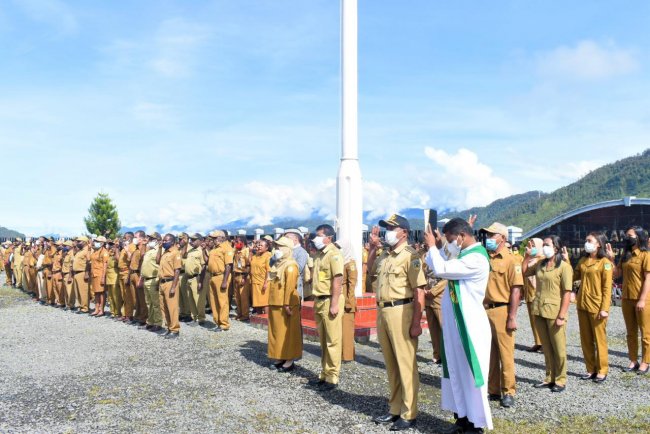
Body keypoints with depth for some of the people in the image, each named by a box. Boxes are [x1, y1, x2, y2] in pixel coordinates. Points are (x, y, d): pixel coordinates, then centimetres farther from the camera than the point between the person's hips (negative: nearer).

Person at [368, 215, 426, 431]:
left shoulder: (410, 255, -11)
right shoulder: (385, 254, 13)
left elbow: (419, 291, -16)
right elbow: (370, 268, 34)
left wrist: (417, 322, -19)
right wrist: (372, 246, 17)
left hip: (400, 312, -8)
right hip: (382, 311, 8)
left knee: (406, 364, 1)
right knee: (391, 364, 16)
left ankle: (409, 414, 12)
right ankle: (395, 409, 28)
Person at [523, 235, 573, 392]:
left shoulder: (564, 266, -8)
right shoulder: (540, 264, 9)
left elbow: (567, 293, -12)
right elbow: (523, 272, 22)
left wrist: (562, 316, -16)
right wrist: (527, 256, 10)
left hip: (554, 313, -6)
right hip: (539, 311, 6)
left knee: (558, 348, 7)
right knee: (546, 347, 14)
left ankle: (560, 380, 18)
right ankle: (549, 378, 24)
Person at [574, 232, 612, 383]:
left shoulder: (605, 262, -8)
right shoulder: (583, 261, 10)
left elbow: (607, 288, -10)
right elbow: (573, 277, 8)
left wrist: (605, 308, -15)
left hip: (596, 306, -6)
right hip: (582, 305, 6)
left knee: (599, 339, 4)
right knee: (585, 339, 11)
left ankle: (602, 371, 15)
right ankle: (591, 369, 21)